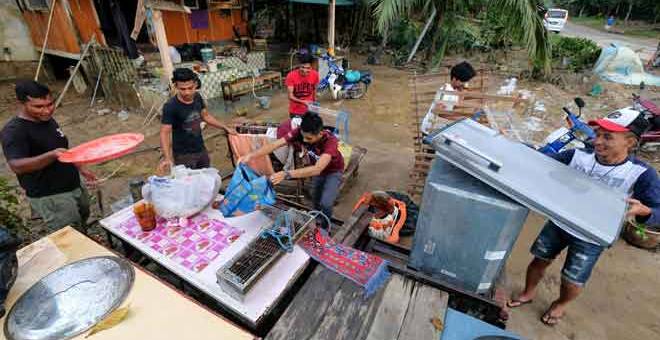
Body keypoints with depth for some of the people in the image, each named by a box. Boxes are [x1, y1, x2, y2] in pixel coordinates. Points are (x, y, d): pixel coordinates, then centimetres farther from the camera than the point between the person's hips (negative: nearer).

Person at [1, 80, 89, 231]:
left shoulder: (48, 120, 6)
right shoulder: (14, 131, -19)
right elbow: (17, 166, -32)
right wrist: (52, 155, -47)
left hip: (75, 188, 8)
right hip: (50, 198, -8)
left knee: (81, 234, 20)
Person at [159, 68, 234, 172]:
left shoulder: (197, 97, -3)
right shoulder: (170, 107, -20)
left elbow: (206, 116, 13)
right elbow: (165, 133, -20)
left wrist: (225, 128, 10)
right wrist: (167, 157, -32)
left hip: (201, 150, 6)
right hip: (183, 155, -6)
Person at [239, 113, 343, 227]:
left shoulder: (330, 141, -43)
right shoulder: (301, 132, -30)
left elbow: (317, 169, -55)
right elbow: (274, 144, -35)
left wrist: (286, 174, -64)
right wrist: (250, 156, -49)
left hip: (333, 171, -5)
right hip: (317, 167, 5)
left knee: (325, 203, -16)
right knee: (315, 199, 18)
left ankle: (324, 229, 14)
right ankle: (317, 218, 49)